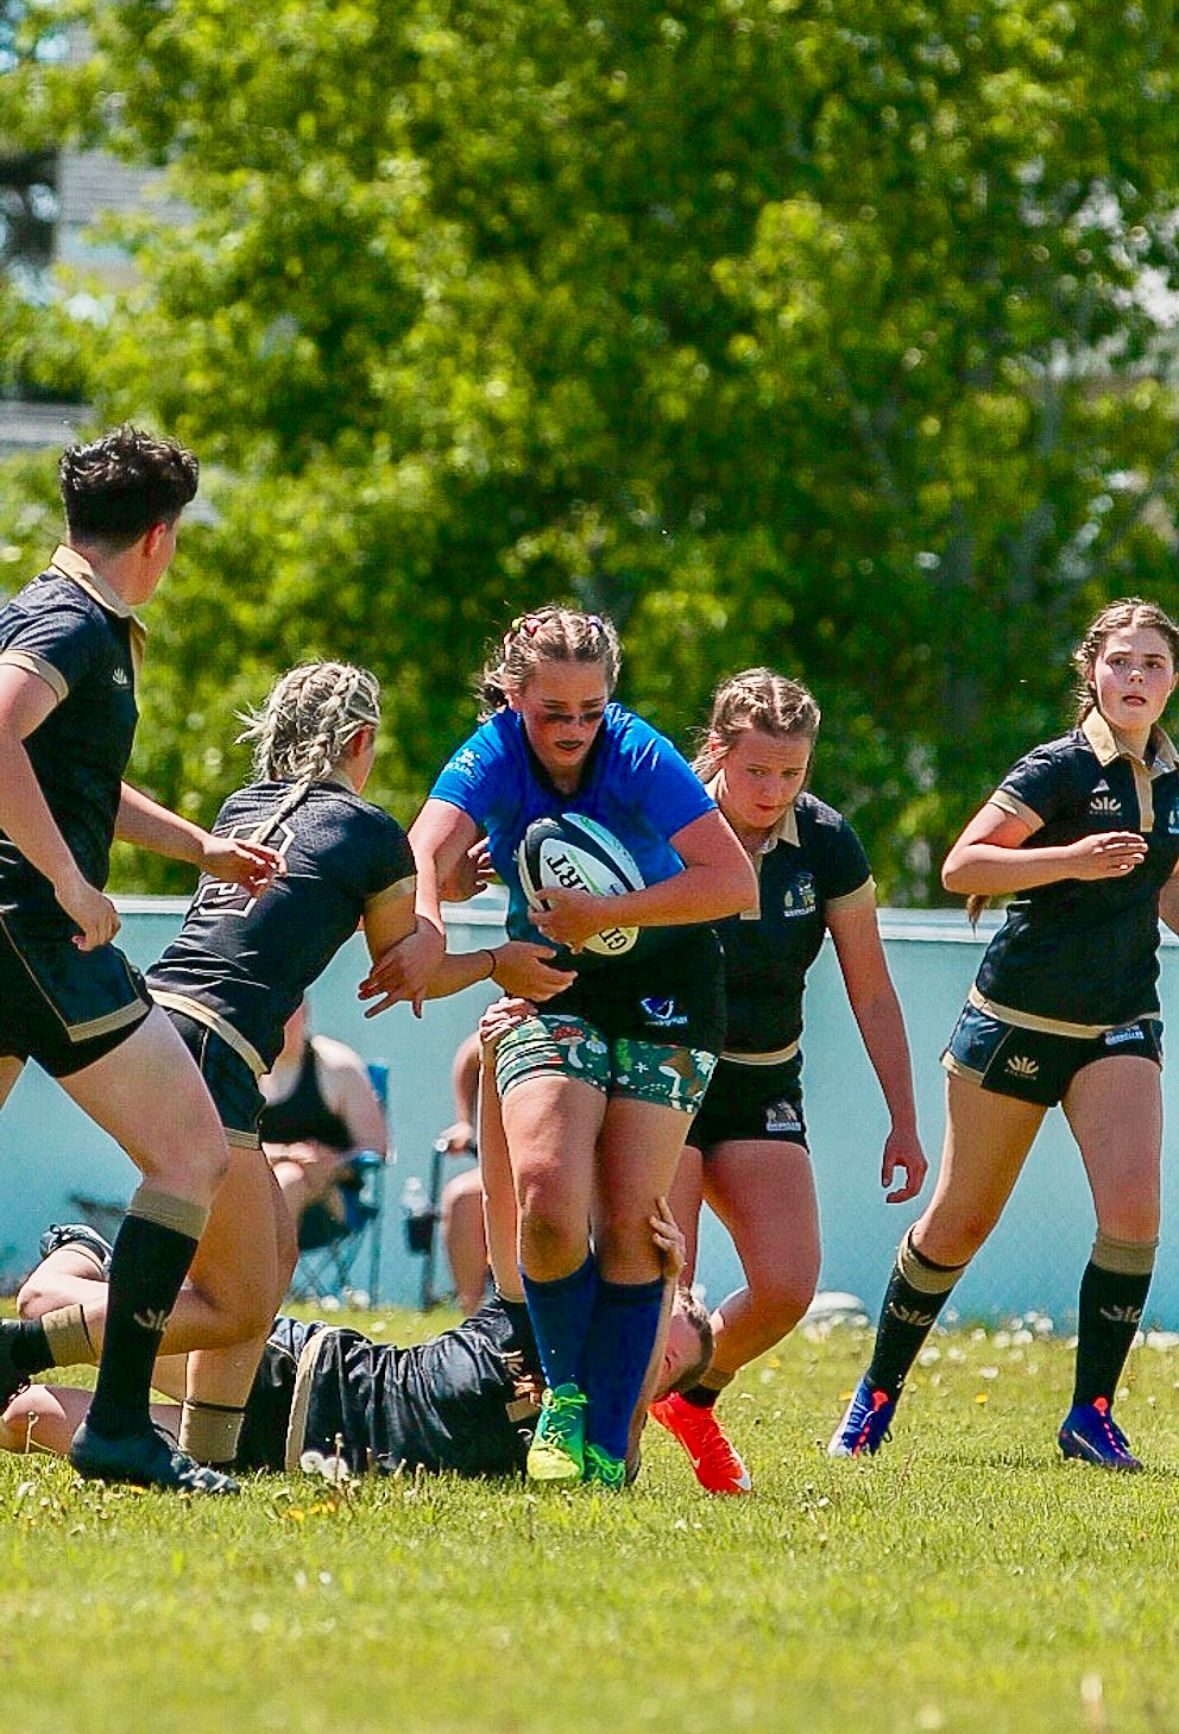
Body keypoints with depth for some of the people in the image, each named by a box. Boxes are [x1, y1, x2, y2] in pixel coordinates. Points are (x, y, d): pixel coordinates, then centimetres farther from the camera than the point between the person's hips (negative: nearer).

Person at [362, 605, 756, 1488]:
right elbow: (426, 849, -33)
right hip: (552, 989, 1)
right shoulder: (494, 755, -15)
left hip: (664, 986, -1)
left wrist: (608, 913, -34)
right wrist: (426, 927, -54)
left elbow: (736, 882, -26)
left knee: (628, 1221, -8)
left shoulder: (639, 756, -20)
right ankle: (564, 1395, 3)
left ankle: (606, 1446, 0)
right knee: (548, 1194, -20)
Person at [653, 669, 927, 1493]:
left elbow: (872, 994, 5)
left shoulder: (828, 845, -4)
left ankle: (694, 1398, 17)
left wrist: (905, 1122, 5)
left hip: (763, 1086, 3)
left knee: (788, 1284, -10)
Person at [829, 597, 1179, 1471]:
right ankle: (878, 1392, 26)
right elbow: (961, 867, -17)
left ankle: (1092, 1413, -9)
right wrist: (1072, 860, -26)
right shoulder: (1064, 767, -10)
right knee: (959, 1224, 6)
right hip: (1017, 1025, -4)